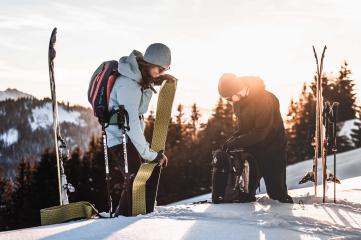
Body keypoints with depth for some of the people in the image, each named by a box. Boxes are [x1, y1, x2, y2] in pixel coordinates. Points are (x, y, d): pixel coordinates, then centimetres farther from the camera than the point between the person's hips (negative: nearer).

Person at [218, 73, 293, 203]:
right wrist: (232, 139, -5)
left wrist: (235, 142, -25)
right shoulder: (238, 100, 1)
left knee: (276, 192, -4)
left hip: (272, 152, -7)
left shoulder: (264, 99, -24)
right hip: (252, 151, 7)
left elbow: (260, 133, -27)